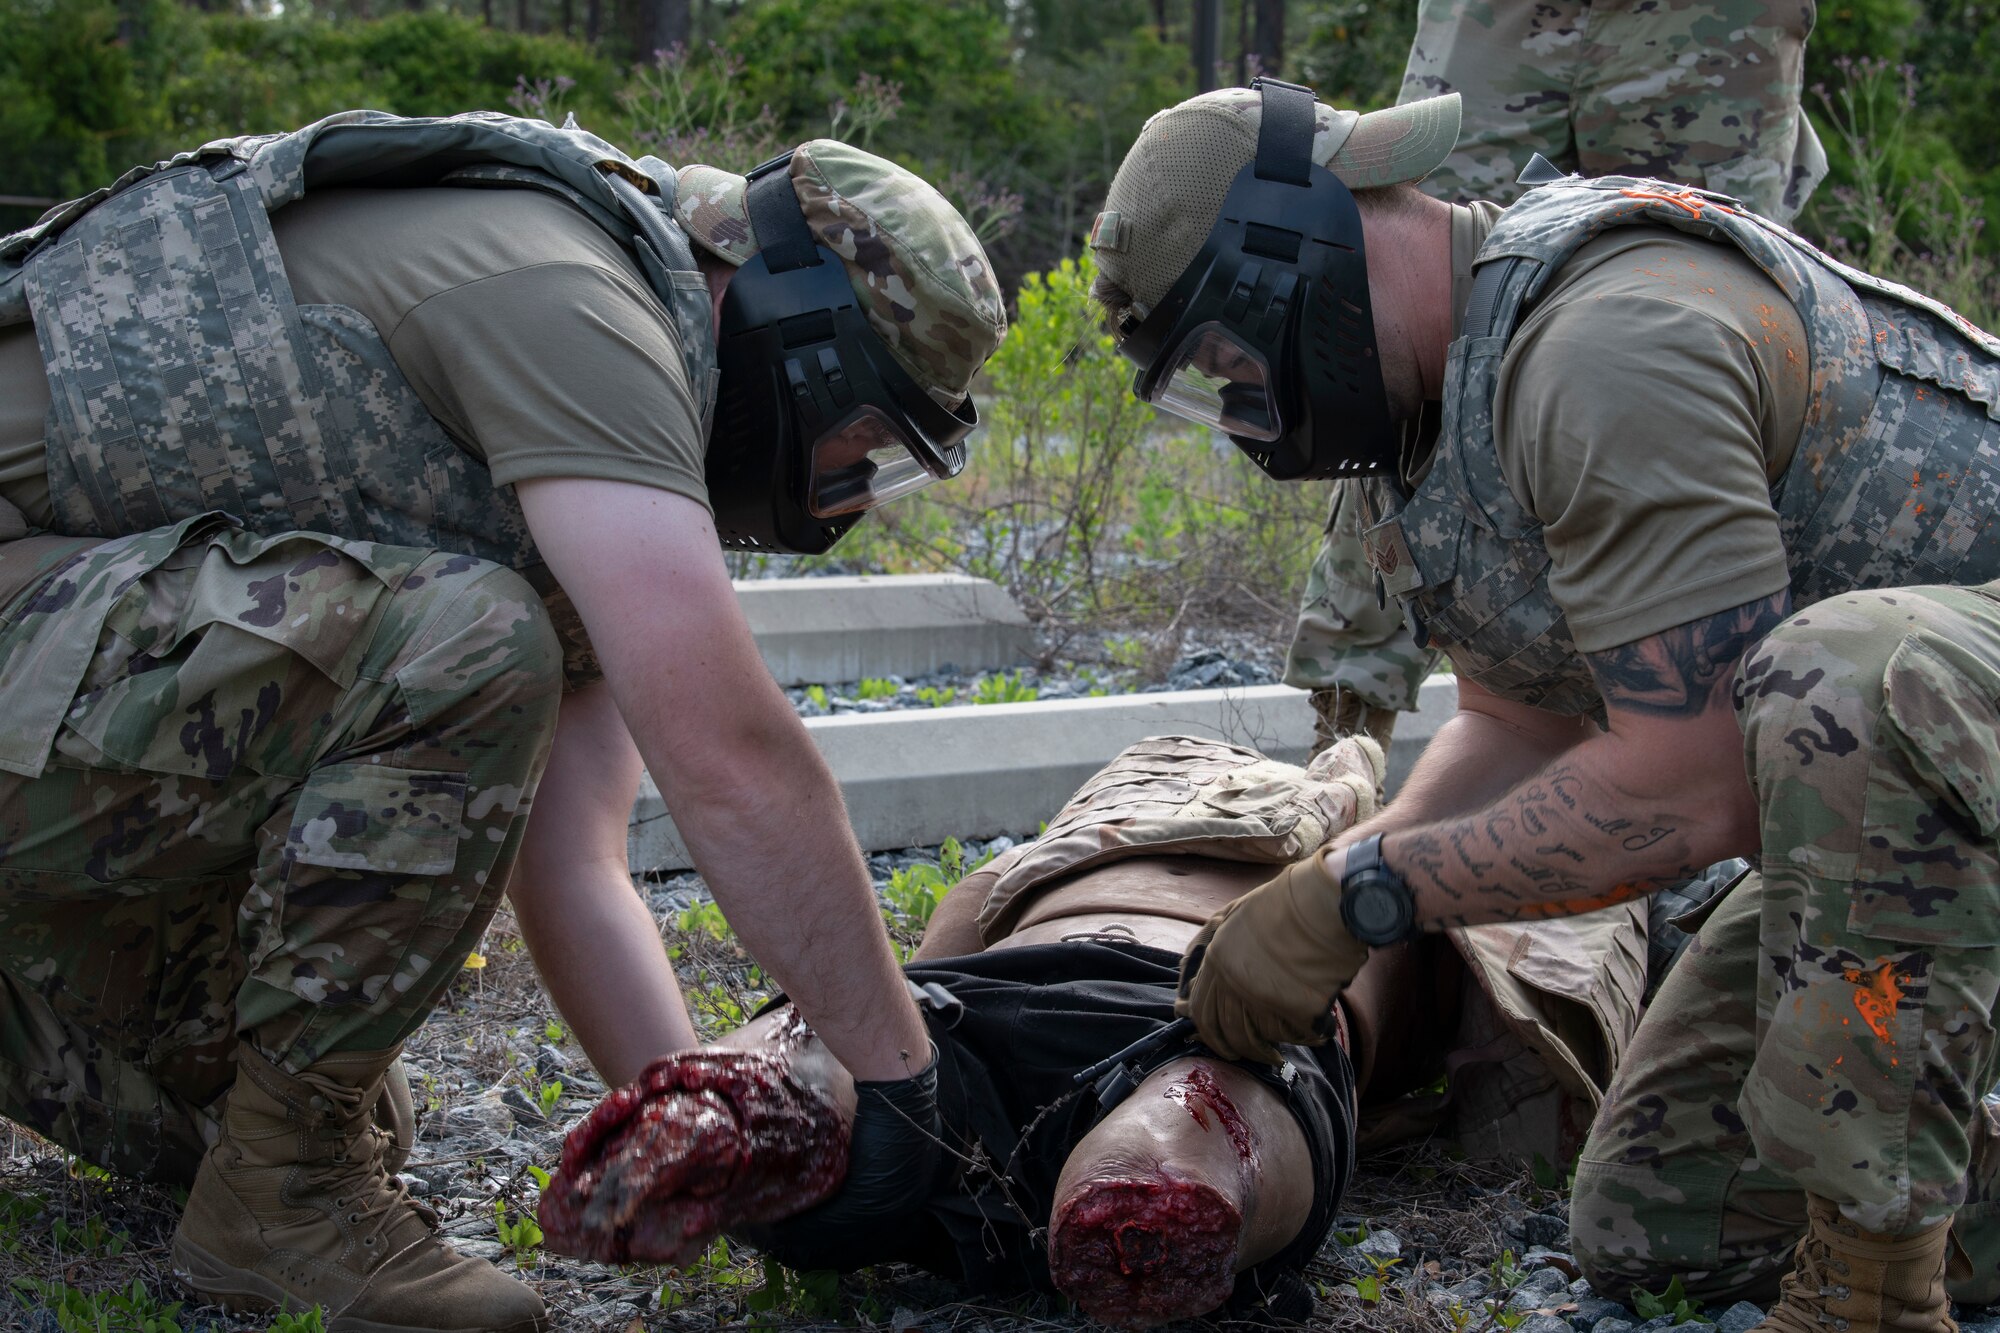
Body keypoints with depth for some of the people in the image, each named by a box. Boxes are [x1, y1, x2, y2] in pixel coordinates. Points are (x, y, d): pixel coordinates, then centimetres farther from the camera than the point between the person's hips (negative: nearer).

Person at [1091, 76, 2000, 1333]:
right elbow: (1524, 726, 11)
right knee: (1642, 1225, 6)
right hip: (1895, 783, 9)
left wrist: (1365, 895, -21)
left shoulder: (1608, 346, -28)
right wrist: (1311, 904, -4)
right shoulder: (1458, 388, 6)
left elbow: (1693, 785, -31)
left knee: (1845, 674, -43)